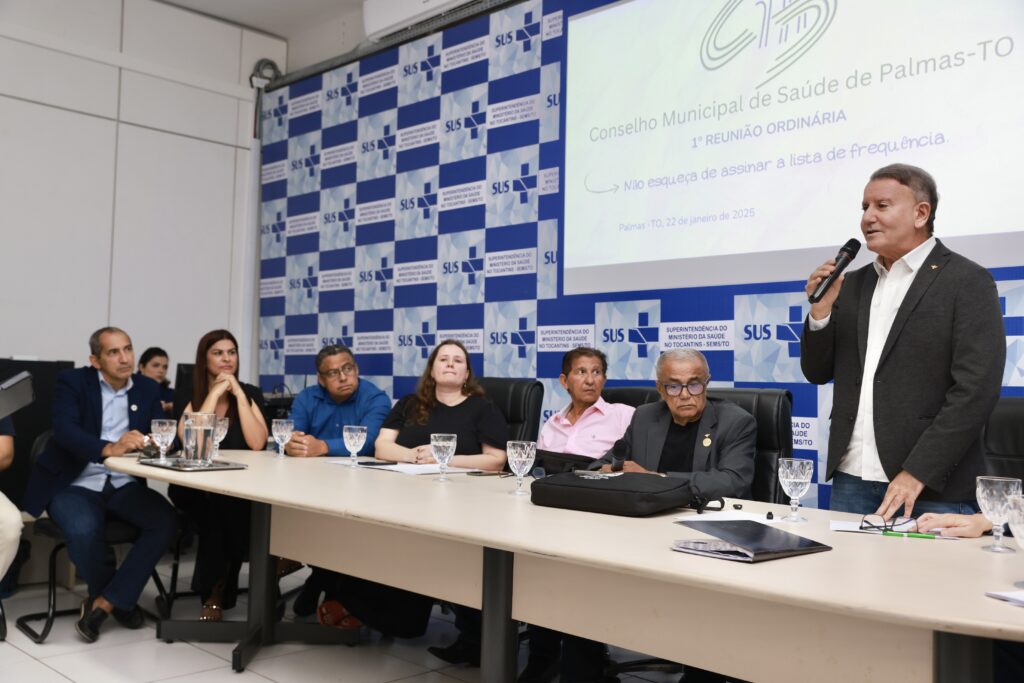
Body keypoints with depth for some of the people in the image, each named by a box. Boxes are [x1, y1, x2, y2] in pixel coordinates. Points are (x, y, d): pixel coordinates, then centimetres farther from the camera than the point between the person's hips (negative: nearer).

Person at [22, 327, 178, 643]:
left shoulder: (148, 389, 9)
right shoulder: (72, 382, -3)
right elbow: (65, 430, -20)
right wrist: (109, 448, -38)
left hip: (125, 486, 4)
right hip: (75, 485, -3)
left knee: (166, 521, -24)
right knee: (83, 530, -34)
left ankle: (104, 603, -14)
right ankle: (121, 600, -5)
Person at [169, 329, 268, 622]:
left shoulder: (250, 393, 4)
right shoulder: (188, 397, 3)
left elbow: (257, 444, -13)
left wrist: (239, 395, -13)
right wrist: (215, 394, -13)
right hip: (196, 491, 0)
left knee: (225, 507, -32)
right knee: (216, 511, -32)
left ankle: (215, 593, -12)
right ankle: (216, 591, -12)